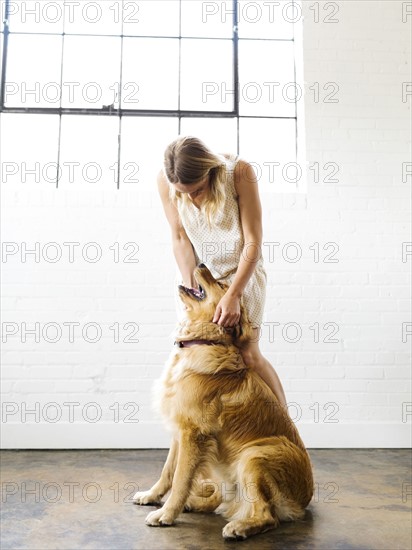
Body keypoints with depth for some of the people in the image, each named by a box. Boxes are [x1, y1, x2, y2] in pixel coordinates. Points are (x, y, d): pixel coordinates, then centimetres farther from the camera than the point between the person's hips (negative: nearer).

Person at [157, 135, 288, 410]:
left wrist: (232, 295, -27)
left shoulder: (239, 172, -25)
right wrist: (190, 285, -17)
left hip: (242, 272, -3)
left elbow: (253, 242, -21)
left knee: (247, 352, -9)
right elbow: (180, 238, -8)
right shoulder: (165, 180, -17)